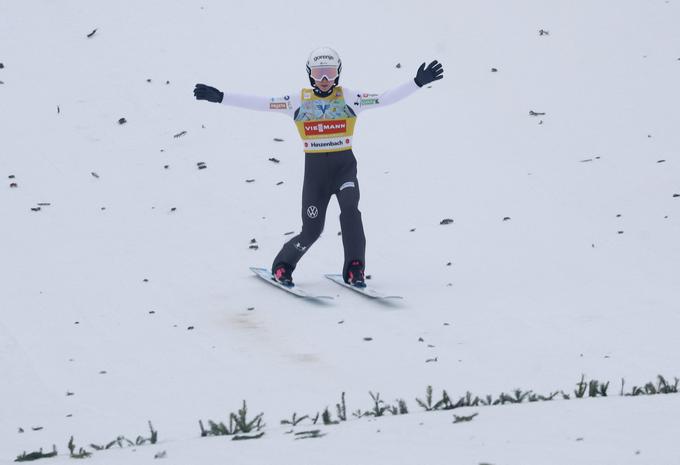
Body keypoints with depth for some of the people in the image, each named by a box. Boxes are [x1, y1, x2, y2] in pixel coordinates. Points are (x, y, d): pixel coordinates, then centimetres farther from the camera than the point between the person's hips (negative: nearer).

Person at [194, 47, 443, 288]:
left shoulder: (348, 97, -1)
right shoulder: (299, 100, 1)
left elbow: (385, 98, -8)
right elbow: (260, 103, -1)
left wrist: (418, 83, -17)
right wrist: (220, 97, -6)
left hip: (345, 166, 0)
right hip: (315, 169, 0)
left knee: (350, 210, -26)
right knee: (311, 230, -3)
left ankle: (355, 270, -16)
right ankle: (282, 265, 23)